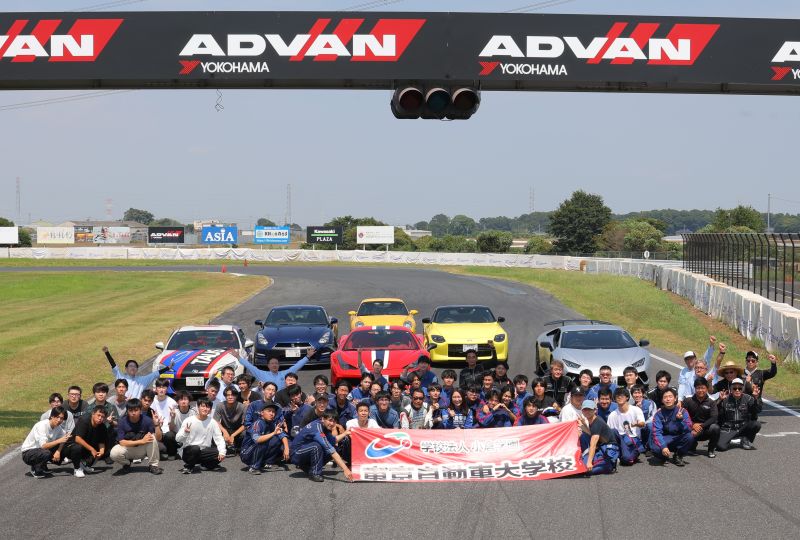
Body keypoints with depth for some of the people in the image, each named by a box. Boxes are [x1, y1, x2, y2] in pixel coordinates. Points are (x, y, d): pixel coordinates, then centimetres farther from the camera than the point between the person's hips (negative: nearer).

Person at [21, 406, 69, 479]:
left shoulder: (59, 426, -5)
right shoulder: (42, 425, -26)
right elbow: (43, 446, -34)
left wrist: (58, 451, -20)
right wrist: (59, 441, -42)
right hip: (28, 453, -8)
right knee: (46, 453, -37)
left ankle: (43, 468, 6)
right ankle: (36, 470, -8)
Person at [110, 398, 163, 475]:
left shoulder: (146, 420, -17)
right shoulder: (122, 422, -17)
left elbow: (158, 438, -18)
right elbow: (121, 442, -20)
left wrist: (157, 425, -37)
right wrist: (141, 441, -27)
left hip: (143, 449, 0)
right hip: (128, 449, 0)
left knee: (152, 437, -28)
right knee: (114, 453, -31)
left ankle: (153, 465, -11)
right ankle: (127, 464, 5)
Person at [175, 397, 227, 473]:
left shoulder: (212, 422, 0)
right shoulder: (189, 421, -7)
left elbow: (219, 438, -4)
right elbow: (178, 439, -10)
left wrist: (222, 452, -21)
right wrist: (185, 433, -31)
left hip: (204, 452, 3)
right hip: (189, 452, -3)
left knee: (220, 455, -22)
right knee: (195, 448, -37)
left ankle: (205, 464, 8)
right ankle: (188, 466, -8)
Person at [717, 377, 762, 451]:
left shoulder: (747, 398, -1)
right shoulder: (725, 400, -4)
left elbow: (758, 410, -14)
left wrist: (755, 398, -31)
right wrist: (720, 401, -24)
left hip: (743, 428, 2)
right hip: (727, 430, -2)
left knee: (756, 424, -25)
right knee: (721, 446, -26)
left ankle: (746, 441, 1)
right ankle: (727, 440, 12)